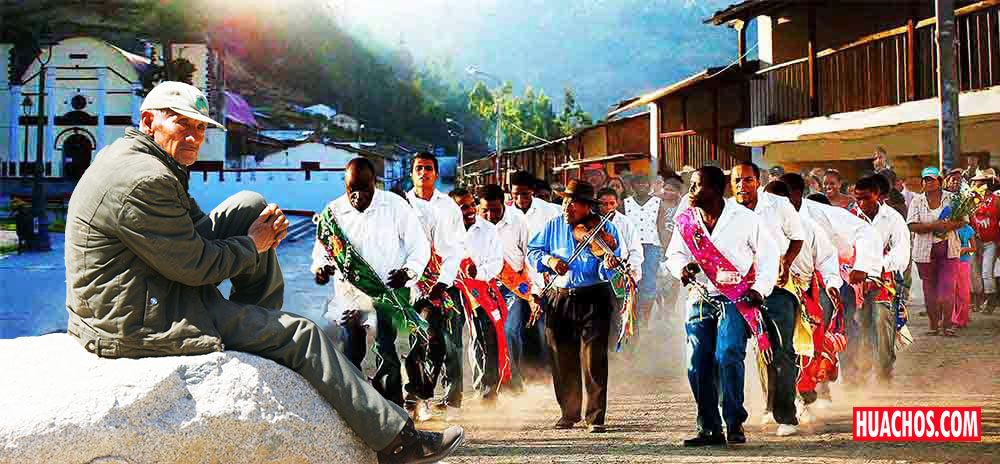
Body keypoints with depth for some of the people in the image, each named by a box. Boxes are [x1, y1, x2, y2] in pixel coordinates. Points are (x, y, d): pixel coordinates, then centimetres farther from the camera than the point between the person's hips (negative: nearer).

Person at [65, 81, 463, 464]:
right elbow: (196, 267, -21)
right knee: (301, 335, -5)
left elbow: (192, 232, 18)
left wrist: (263, 231, 1)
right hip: (140, 324, -10)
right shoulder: (143, 181, -24)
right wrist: (252, 245, -3)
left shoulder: (128, 157, 11)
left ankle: (259, 330, 15)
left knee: (251, 207, 9)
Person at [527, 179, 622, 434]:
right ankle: (569, 412, 22)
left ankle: (595, 417, -2)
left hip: (594, 300, -4)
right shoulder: (554, 226, 7)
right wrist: (549, 260, -9)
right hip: (561, 300, 4)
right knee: (562, 360, 7)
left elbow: (605, 273, -8)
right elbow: (532, 252, 10)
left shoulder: (604, 229, -4)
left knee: (594, 360, -8)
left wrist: (607, 266, -31)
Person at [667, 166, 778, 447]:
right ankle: (709, 430, 10)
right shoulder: (685, 221, 6)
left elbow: (768, 254, 6)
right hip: (700, 298, 4)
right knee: (698, 365, -2)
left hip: (737, 298, -4)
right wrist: (683, 267, -6)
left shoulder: (744, 219, -3)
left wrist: (760, 288, -5)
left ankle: (734, 424, -9)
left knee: (727, 355, -21)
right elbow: (674, 254, 17)